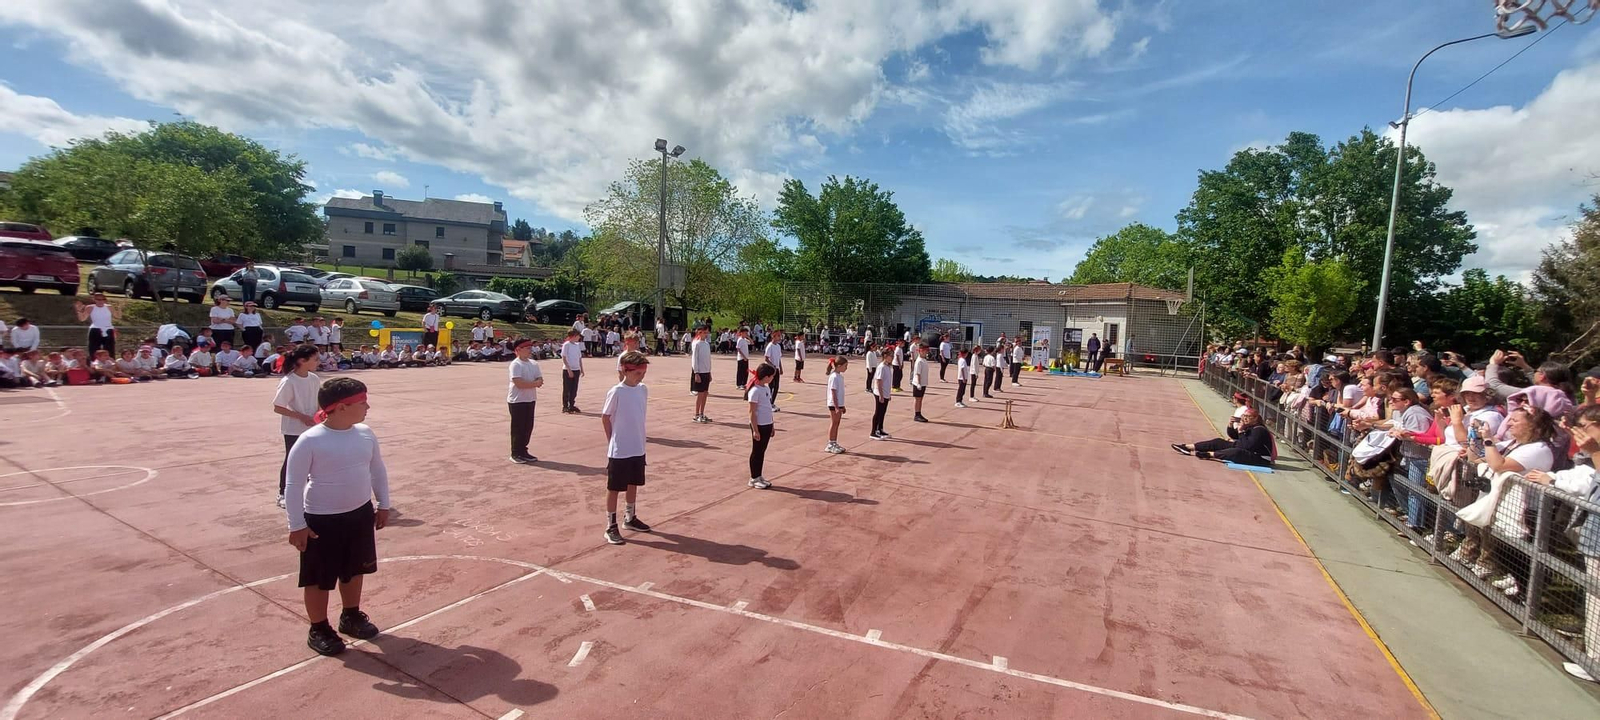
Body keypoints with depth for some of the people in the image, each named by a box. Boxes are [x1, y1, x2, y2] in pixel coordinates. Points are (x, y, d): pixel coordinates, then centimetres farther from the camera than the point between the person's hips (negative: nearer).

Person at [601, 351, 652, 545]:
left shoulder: (643, 390, 2)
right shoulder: (616, 392, -16)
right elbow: (605, 418, -7)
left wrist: (638, 439, 11)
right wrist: (613, 441, -2)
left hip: (638, 448, 6)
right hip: (619, 451, -6)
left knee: (634, 483, 19)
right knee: (614, 487, 5)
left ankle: (630, 518, 37)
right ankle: (611, 527, 14)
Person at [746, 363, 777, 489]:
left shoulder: (766, 388, 8)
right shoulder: (755, 391, -18)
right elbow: (752, 412, -17)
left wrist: (771, 426, 17)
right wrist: (755, 430, -18)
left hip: (767, 425, 8)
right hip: (759, 426, -8)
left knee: (762, 451, 15)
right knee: (756, 452, 4)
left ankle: (759, 477, 25)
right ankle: (754, 479, 15)